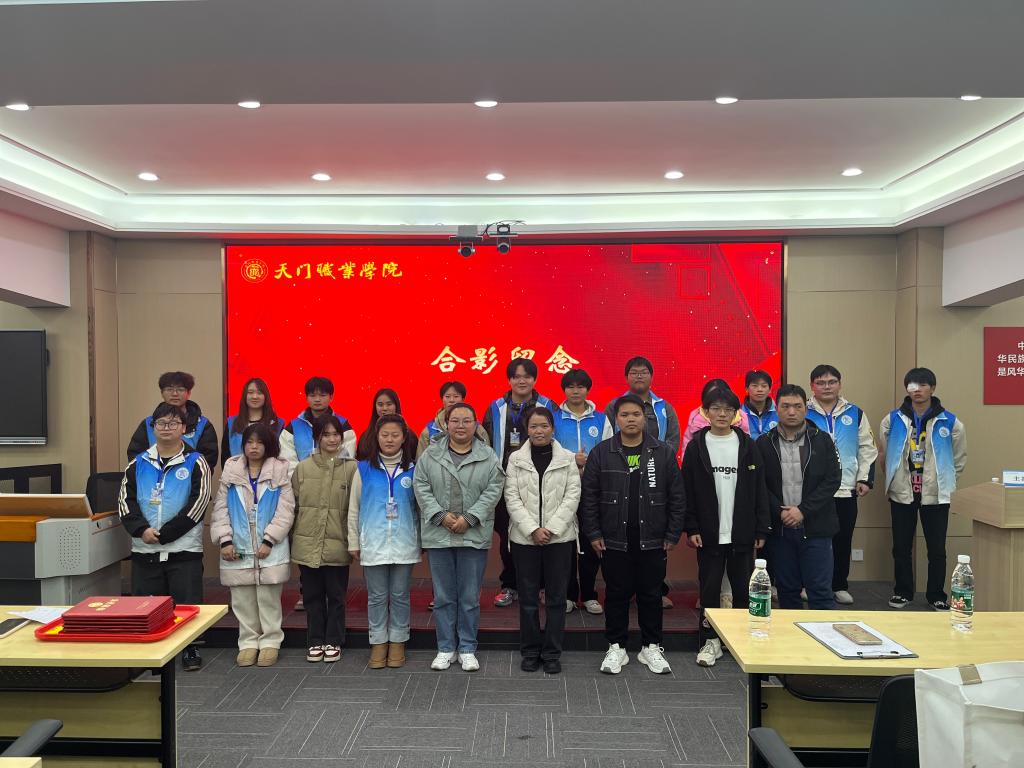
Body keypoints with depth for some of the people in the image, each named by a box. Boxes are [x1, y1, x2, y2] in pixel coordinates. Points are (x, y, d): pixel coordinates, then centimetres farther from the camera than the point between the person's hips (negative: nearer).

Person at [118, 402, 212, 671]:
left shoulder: (195, 462, -1)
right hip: (144, 549, 3)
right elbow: (125, 501, 2)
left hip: (184, 548, -3)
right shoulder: (138, 463, 10)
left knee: (187, 603, 0)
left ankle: (190, 650, 16)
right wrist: (142, 529, -15)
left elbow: (197, 504, -10)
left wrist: (163, 534, -15)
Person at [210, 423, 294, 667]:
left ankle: (270, 642, 16)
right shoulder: (231, 470, 7)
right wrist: (225, 540, -6)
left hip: (270, 549, -2)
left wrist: (269, 541, -12)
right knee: (242, 600, 7)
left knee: (269, 599, 4)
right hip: (237, 548, 2)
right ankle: (248, 643, 20)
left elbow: (286, 510, -4)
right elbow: (221, 508, 5)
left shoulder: (279, 471, 1)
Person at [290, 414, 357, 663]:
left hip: (337, 545, -2)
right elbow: (293, 506, 7)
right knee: (312, 595, 12)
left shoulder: (351, 468, -4)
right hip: (308, 544, 2)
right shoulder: (303, 468, 3)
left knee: (336, 595, 9)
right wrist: (293, 540, 6)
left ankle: (333, 641, 23)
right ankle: (315, 641, 25)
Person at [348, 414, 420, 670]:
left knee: (400, 596, 8)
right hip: (373, 543, 0)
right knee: (377, 597, 7)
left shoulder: (412, 470, 2)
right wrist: (354, 542, 5)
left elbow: (419, 507, 7)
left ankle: (397, 642, 21)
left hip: (404, 544, 0)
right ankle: (378, 643, 19)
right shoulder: (364, 469, 3)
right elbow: (354, 509, 7)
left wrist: (422, 540, 4)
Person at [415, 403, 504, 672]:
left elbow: (493, 490, -4)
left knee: (470, 597, 6)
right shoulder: (430, 455, 5)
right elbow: (421, 486, 0)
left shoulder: (488, 457, 3)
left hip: (474, 536, -1)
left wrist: (469, 518, -13)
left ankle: (467, 649, 19)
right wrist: (441, 516, -12)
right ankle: (446, 648, 21)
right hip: (438, 535, 1)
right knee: (443, 596, 9)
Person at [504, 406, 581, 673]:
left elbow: (572, 496, -2)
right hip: (525, 538, 0)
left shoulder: (568, 458, 3)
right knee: (528, 598, 7)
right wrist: (532, 529, -12)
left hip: (559, 537, 0)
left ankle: (552, 653, 17)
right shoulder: (516, 459, 3)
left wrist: (551, 529, -12)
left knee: (556, 598, 5)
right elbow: (512, 498, -2)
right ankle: (530, 652, 20)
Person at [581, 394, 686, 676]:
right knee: (616, 594, 10)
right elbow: (589, 497, 0)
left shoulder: (664, 453, 1)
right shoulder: (601, 453, -1)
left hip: (652, 540, 1)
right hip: (614, 540, 0)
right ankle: (616, 647, 23)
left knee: (651, 594, 10)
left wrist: (672, 535, -1)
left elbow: (676, 497, 3)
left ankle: (651, 648, 25)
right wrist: (593, 534, -4)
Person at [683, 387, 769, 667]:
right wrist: (691, 528, -6)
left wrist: (762, 530, -1)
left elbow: (759, 489, 2)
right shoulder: (696, 446, -1)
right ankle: (711, 641, 18)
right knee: (709, 588, 6)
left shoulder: (747, 445, 2)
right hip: (709, 534, -1)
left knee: (743, 588, 8)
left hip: (742, 533, 1)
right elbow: (688, 491, -1)